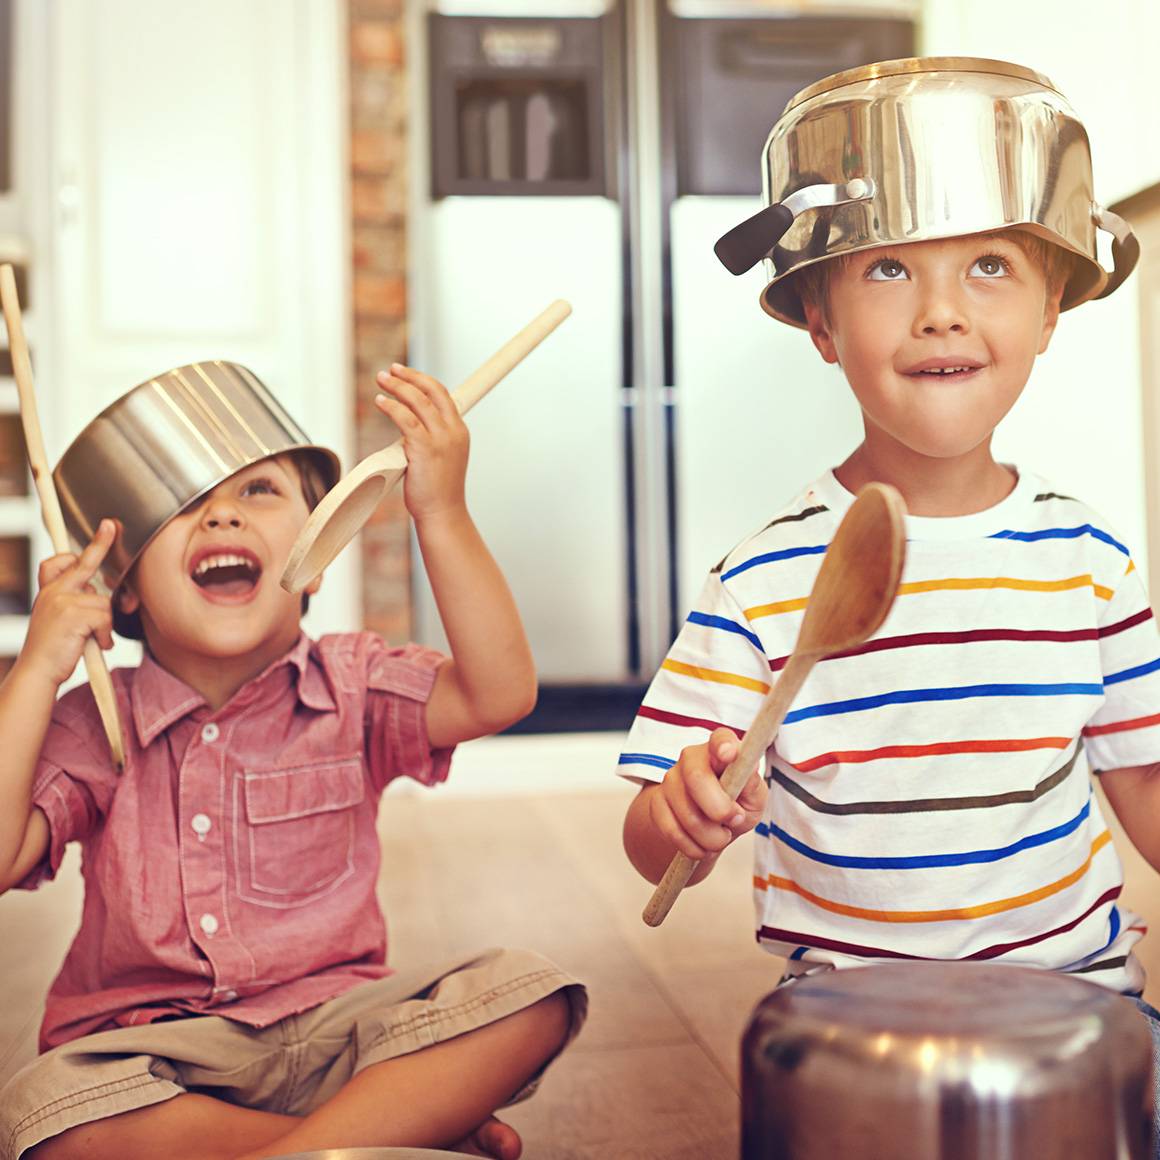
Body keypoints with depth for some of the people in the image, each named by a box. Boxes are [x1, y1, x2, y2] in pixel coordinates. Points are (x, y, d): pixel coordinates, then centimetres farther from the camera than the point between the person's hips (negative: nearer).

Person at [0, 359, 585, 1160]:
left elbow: (499, 693, -20)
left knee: (527, 997, -23)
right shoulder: (95, 725, 0)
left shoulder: (352, 684, -1)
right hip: (150, 1050, 1)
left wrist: (442, 512, -27)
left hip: (332, 1035, 0)